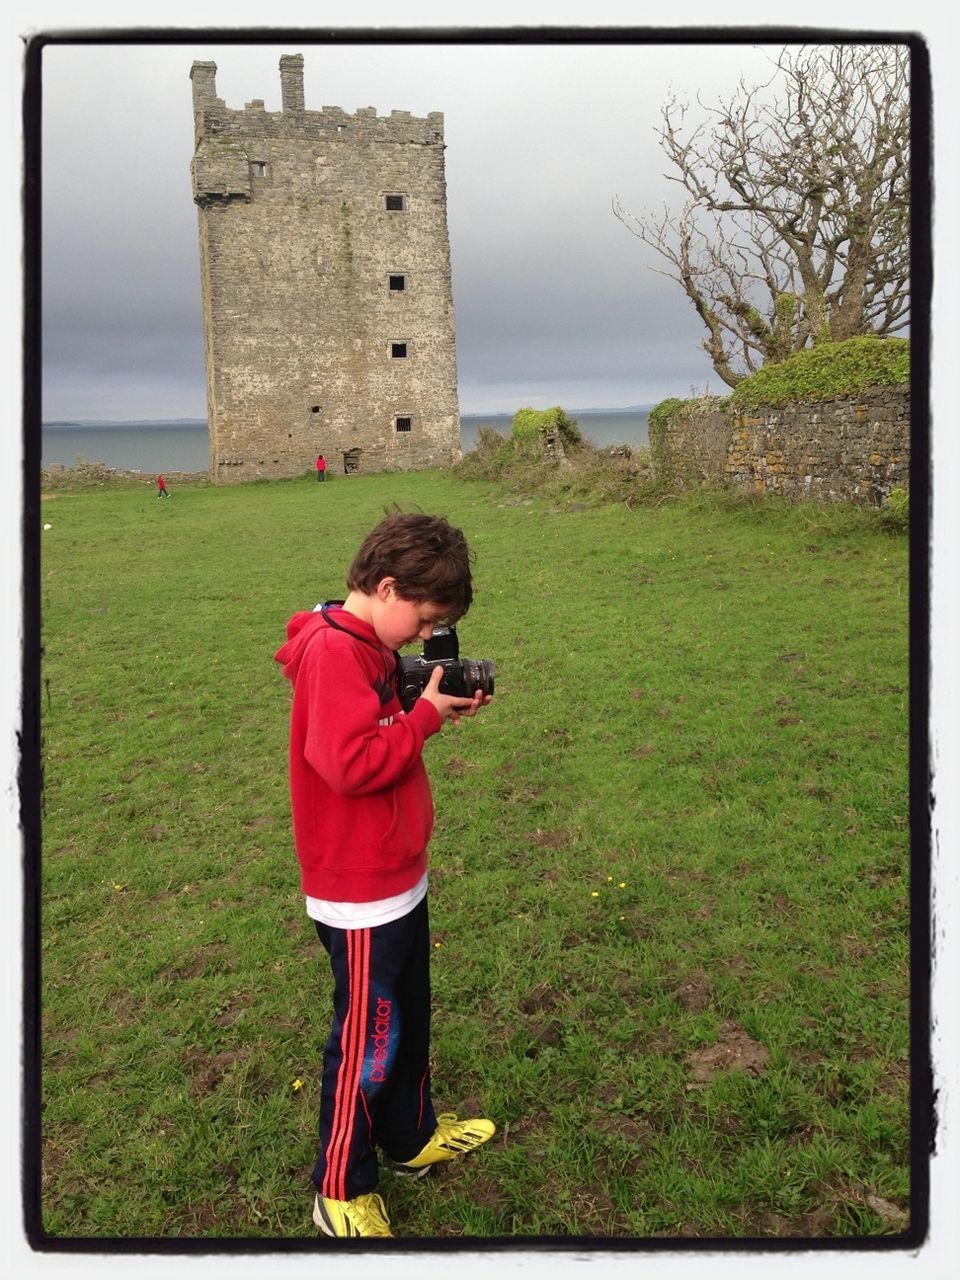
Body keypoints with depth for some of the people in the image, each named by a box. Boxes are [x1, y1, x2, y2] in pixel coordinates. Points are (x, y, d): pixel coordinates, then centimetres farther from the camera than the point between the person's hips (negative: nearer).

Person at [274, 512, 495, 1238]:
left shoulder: (364, 646, 7)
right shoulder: (334, 650, -24)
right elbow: (352, 764, -31)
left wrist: (437, 707, -1)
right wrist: (426, 715, -20)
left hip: (398, 878, 10)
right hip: (362, 893, -10)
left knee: (409, 1017, 24)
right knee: (368, 1041, 7)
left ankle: (412, 1137, 44)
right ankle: (341, 1191, 28)